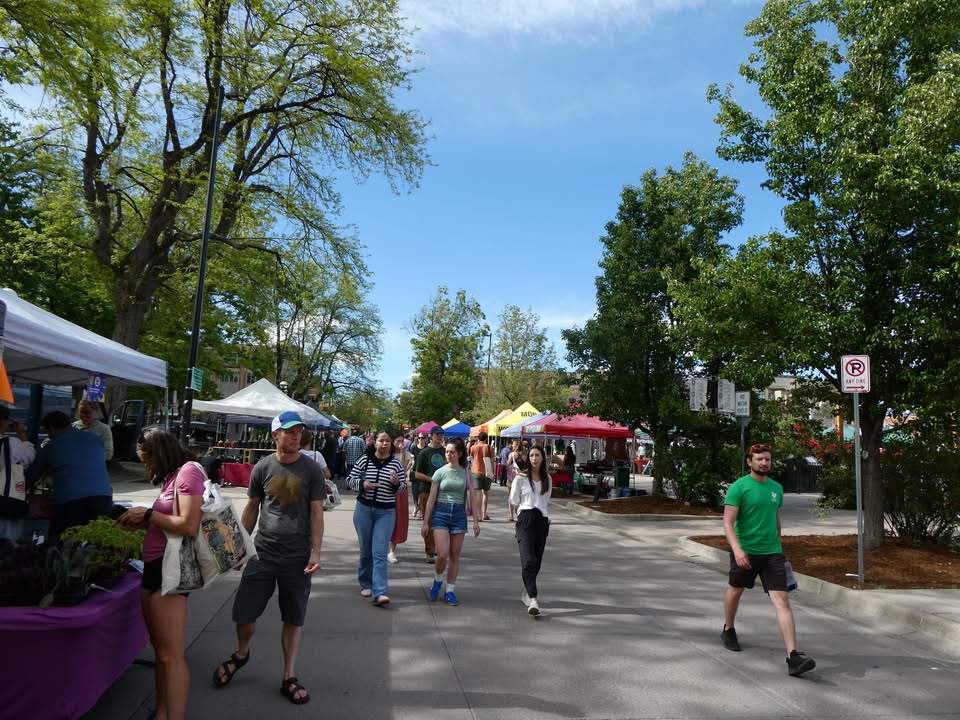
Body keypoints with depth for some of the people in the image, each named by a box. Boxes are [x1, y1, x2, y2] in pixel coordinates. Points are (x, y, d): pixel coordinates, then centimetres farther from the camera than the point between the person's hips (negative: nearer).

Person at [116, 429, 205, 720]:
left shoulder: (188, 472, -11)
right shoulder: (172, 476, 15)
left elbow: (189, 526, -21)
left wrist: (147, 514, -10)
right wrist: (142, 522, 6)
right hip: (153, 567, 9)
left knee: (171, 655, -4)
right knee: (160, 650, 15)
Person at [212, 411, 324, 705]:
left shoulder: (311, 470, -5)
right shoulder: (262, 468, -2)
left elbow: (316, 514, -4)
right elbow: (251, 508, 8)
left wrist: (315, 552, -10)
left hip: (297, 558, -1)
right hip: (262, 553, 1)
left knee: (293, 619, 9)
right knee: (243, 613, 7)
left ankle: (289, 678, 25)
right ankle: (241, 653, 39)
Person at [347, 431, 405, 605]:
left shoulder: (396, 463, -2)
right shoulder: (364, 459, -3)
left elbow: (403, 486, 5)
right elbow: (350, 479, 2)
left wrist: (397, 483, -18)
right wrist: (362, 484, -17)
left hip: (386, 512, -1)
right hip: (364, 509, 1)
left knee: (380, 553, -8)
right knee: (366, 550, 13)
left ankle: (379, 593, -12)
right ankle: (366, 584, 32)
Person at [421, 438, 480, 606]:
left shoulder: (466, 473, 2)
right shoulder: (440, 472, -1)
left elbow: (474, 497, 4)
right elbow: (431, 498, 1)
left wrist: (476, 521, -1)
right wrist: (426, 522, 0)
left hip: (459, 513, 2)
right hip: (440, 513, -1)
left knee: (455, 556, 6)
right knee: (443, 554, -12)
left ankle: (450, 590, 19)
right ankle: (437, 580, 17)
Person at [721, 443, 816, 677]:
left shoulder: (777, 488, 7)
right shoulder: (739, 487, -11)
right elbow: (728, 522, -16)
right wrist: (737, 549, -28)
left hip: (772, 552, 3)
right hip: (745, 552, -3)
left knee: (782, 601, -8)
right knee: (735, 591, 17)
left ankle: (793, 657, -10)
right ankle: (728, 630, 43)